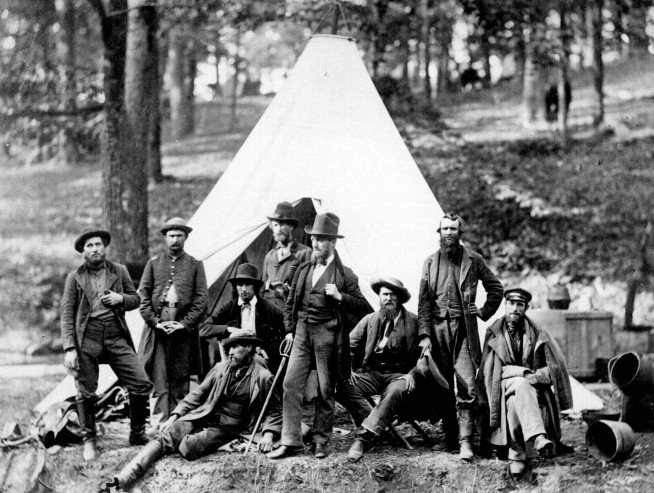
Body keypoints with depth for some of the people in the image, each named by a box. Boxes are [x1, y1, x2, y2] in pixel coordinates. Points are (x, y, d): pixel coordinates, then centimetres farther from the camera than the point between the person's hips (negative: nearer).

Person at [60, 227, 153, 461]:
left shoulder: (119, 271, 11)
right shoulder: (75, 277, 4)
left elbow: (135, 299, 19)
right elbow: (67, 315, 2)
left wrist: (121, 299, -5)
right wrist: (69, 348, -8)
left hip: (116, 336, 2)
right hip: (87, 337, -2)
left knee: (142, 384, -7)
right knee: (86, 393, 1)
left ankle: (137, 434, 11)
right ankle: (89, 441, 18)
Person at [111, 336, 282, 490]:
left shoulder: (262, 377, 1)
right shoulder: (221, 368, 14)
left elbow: (275, 411, 8)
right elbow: (198, 394, 17)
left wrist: (268, 434, -9)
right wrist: (174, 417, 7)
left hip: (225, 429, -3)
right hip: (201, 418, 3)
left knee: (188, 446, -31)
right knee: (165, 438, -24)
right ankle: (121, 479, -36)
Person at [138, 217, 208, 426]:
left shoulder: (195, 265, 9)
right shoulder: (154, 263, 11)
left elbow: (201, 299, 3)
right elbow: (143, 296, 8)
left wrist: (185, 323, -7)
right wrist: (155, 321, -4)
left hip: (183, 330, 0)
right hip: (158, 330, 0)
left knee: (180, 380, 3)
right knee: (160, 380, -6)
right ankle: (163, 420, -9)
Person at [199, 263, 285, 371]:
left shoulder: (269, 309, 7)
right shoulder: (228, 308, 11)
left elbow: (283, 339, 8)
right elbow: (203, 330, 1)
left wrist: (265, 351, -8)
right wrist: (230, 330, -11)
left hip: (259, 357, -1)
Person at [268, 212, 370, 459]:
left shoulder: (344, 274, 0)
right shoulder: (303, 269, 13)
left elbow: (363, 308, -1)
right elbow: (290, 303, 21)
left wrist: (339, 296, -15)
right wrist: (290, 329, 11)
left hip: (328, 335, -3)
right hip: (302, 333, 4)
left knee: (325, 390, 3)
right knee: (291, 385, -6)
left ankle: (320, 442, 14)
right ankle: (290, 441, -2)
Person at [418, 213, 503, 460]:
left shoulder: (473, 260, 5)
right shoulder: (431, 262, 9)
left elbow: (495, 288, 16)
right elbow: (424, 301, 5)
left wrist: (484, 312, 6)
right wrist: (424, 334, -2)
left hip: (464, 328, -2)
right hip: (437, 328, 2)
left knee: (467, 387, -11)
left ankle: (466, 441, -13)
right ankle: (449, 438, 19)